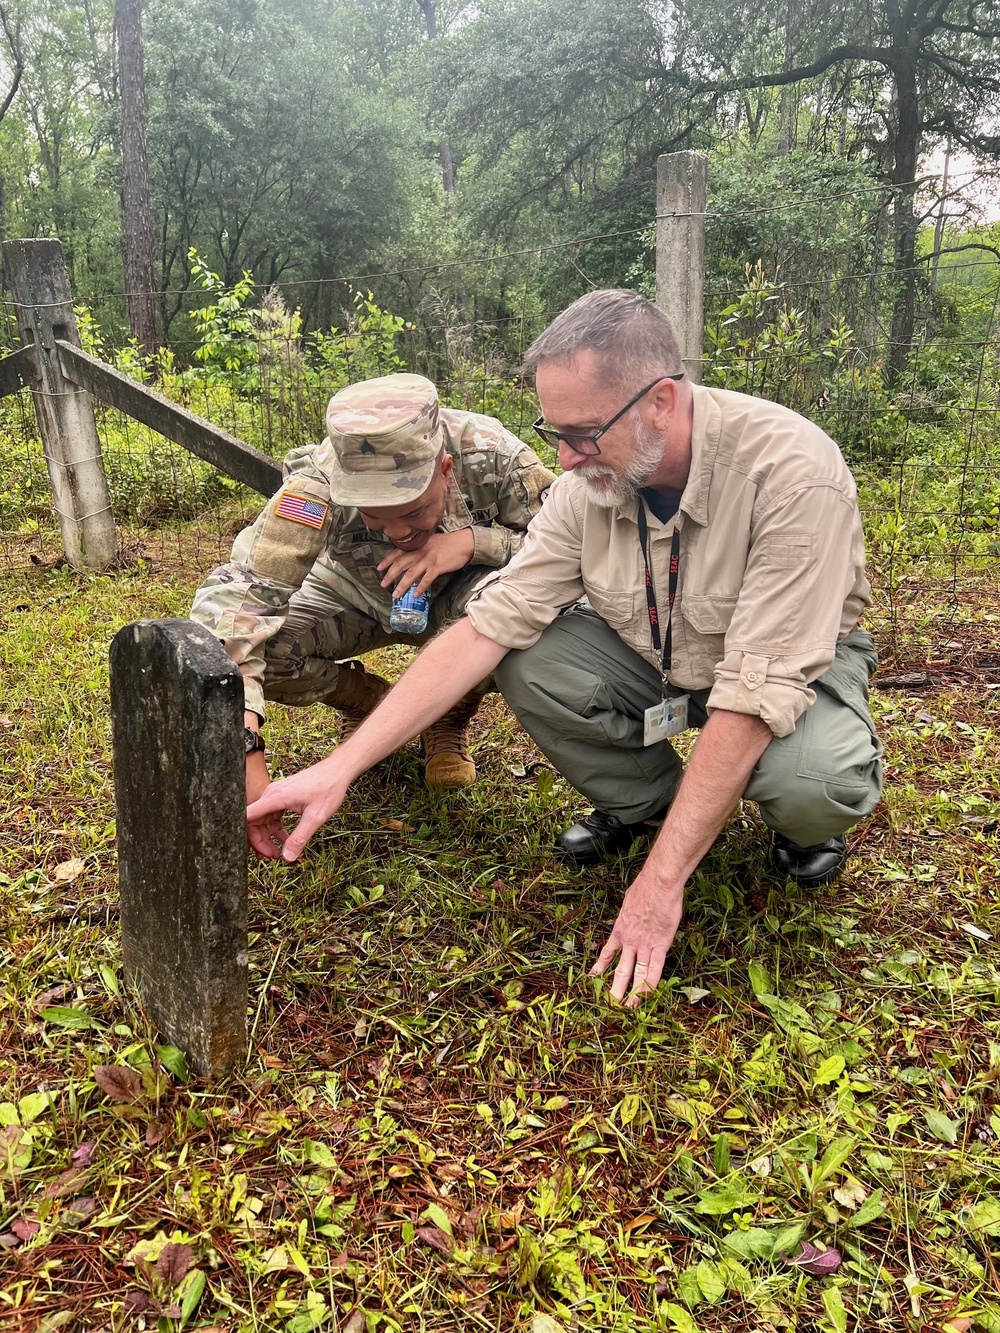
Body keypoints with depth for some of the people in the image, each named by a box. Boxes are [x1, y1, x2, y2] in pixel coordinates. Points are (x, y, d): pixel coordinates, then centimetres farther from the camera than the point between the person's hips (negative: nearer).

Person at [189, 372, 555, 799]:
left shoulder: (487, 452, -32)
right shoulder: (320, 481, -36)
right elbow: (232, 594, -43)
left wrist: (473, 541, -40)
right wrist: (243, 746, -56)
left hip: (454, 601, 0)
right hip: (358, 600, 1)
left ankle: (450, 719, -2)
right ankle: (367, 701, 6)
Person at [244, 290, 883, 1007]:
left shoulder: (792, 471, -34)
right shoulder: (592, 479, -19)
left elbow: (756, 692, -36)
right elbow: (488, 626, -20)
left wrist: (661, 880, -36)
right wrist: (339, 768, -26)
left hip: (800, 662, -4)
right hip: (655, 653, 4)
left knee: (820, 781, -37)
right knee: (528, 661, -21)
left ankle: (802, 829, 3)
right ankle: (644, 799, 6)